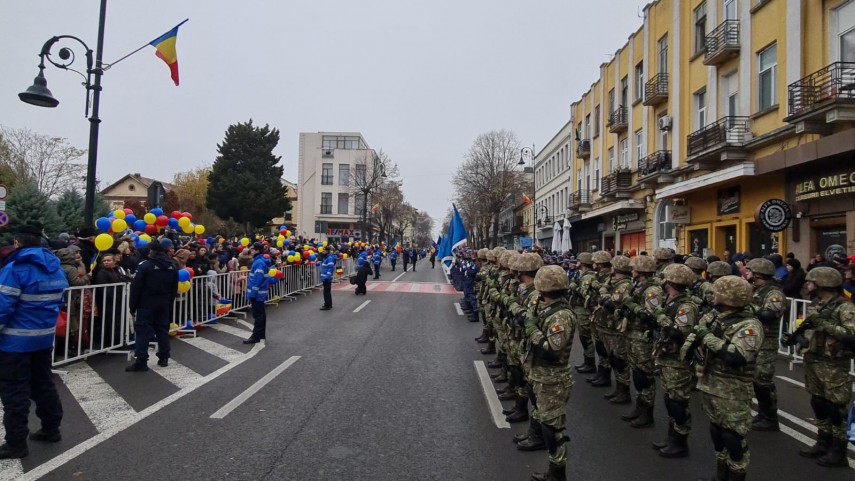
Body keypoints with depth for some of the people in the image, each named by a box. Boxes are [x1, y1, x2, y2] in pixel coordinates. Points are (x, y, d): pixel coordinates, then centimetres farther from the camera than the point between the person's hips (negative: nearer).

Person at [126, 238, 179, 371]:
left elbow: (136, 288, -11)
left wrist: (132, 306, -3)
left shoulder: (145, 265, -13)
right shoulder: (172, 266, 6)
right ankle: (164, 358, 16)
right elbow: (174, 289, 11)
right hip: (164, 304, 5)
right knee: (163, 330, 12)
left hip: (147, 304, -5)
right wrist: (169, 303, 17)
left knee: (143, 331, -3)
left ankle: (141, 362, -5)